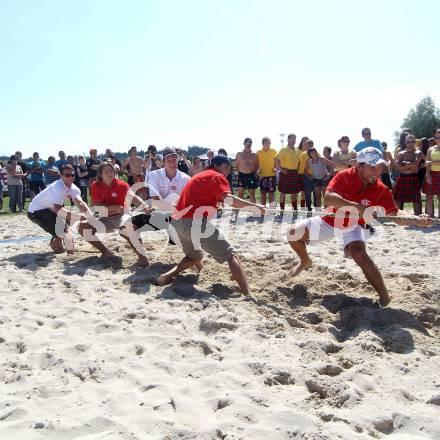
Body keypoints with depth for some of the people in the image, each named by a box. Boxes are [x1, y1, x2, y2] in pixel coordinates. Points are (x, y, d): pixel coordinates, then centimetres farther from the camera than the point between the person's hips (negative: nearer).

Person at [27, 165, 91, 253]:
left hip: (48, 209, 9)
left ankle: (55, 242, 22)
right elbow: (58, 208, -41)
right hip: (35, 212, -9)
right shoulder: (58, 187, -30)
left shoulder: (73, 187, -5)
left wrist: (89, 214, -38)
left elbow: (80, 203, -20)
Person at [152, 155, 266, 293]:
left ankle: (166, 276, 10)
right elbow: (228, 199, -15)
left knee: (195, 257, 31)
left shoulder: (198, 177, 29)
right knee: (231, 257, -2)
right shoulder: (217, 177, 3)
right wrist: (254, 205, -11)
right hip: (195, 223, -8)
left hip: (177, 224, 8)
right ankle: (248, 296, -15)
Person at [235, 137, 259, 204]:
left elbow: (256, 165, 11)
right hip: (242, 175, 0)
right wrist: (239, 172, 3)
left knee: (252, 194, 4)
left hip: (251, 175, 0)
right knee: (240, 193, -1)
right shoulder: (239, 154, 5)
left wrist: (254, 172, 2)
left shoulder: (254, 155, 6)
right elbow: (236, 165, 10)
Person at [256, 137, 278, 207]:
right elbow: (257, 163, 7)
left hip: (272, 175, 0)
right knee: (263, 193, 6)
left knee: (271, 192, -2)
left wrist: (275, 168, -4)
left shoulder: (273, 151, 3)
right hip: (262, 175, 0)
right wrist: (258, 171, -7)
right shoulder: (259, 152, 1)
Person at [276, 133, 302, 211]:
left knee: (295, 191, 11)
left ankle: (294, 207, 22)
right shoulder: (283, 150, -5)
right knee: (283, 191, 0)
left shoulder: (297, 150, 11)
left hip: (295, 173, 6)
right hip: (286, 173, -5)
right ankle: (282, 208, 7)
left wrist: (298, 170, 8)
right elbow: (277, 161, -8)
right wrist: (280, 169, -16)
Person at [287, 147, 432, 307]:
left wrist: (416, 221, -43)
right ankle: (305, 261, 25)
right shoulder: (344, 176, -26)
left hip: (353, 226, -1)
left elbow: (395, 214, -22)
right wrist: (357, 207, -54)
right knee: (294, 233, -7)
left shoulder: (381, 190, -19)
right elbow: (328, 198, -42)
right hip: (330, 221, 1)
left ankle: (384, 297, -20)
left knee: (359, 253, -31)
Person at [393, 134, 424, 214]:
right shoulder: (401, 153, 10)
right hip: (402, 178, 3)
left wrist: (404, 164, -7)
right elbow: (397, 166, -5)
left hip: (413, 178, -3)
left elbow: (415, 164, -15)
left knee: (416, 200, 0)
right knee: (398, 200, 5)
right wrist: (410, 166, -9)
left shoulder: (418, 153, 3)